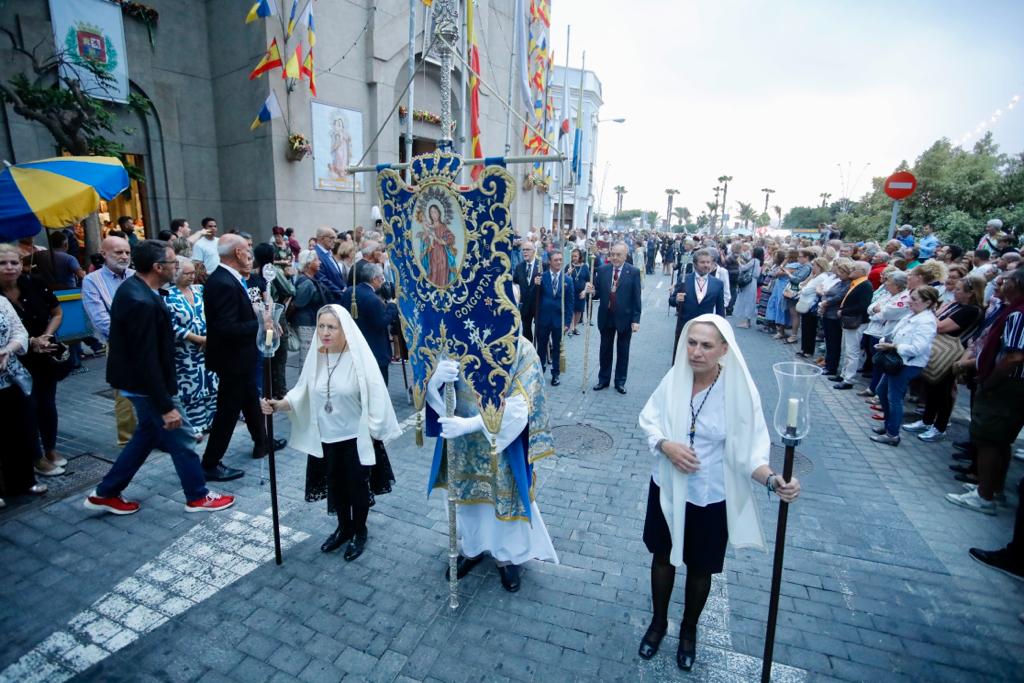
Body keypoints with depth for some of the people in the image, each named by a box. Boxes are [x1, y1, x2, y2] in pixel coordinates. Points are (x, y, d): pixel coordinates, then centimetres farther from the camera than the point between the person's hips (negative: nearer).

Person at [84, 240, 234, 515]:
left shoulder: (133, 287, 3)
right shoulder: (142, 302, -28)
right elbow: (147, 361, -27)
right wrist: (166, 406, -22)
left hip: (139, 382, 10)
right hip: (148, 385, -10)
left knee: (148, 433, 23)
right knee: (180, 439, 5)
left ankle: (105, 493, 33)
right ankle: (198, 497, 22)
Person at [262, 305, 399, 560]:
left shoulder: (358, 357, -19)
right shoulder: (315, 356, -4)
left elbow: (374, 395, -16)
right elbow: (302, 392, 0)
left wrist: (374, 432, -14)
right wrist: (278, 404, -16)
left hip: (355, 438, -4)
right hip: (325, 438, 5)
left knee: (357, 487, 12)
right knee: (335, 485, 20)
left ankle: (360, 531, 36)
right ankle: (344, 527, 43)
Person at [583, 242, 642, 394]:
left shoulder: (633, 272, -7)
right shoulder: (602, 270, -1)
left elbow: (636, 298, -8)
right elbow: (597, 293, 2)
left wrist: (636, 320, -11)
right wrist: (591, 291, -21)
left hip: (625, 318, -2)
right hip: (606, 317, 2)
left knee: (622, 351, 11)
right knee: (605, 350, 13)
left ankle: (620, 381, 24)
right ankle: (603, 379, 27)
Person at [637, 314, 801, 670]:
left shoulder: (739, 391, -20)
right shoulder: (675, 378, -15)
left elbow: (748, 449, -18)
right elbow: (648, 418, -3)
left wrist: (772, 479, -37)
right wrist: (666, 445, -21)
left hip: (711, 499, -1)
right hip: (667, 489, 2)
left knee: (699, 569, 20)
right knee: (663, 557, 21)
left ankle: (689, 629, 50)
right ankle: (658, 621, 49)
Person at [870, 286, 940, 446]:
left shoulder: (926, 322, -19)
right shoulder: (912, 315, 10)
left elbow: (917, 348, -26)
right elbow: (897, 335, 17)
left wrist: (892, 347, -21)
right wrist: (886, 342, -2)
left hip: (909, 365, -10)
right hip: (897, 360, 10)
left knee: (894, 398, -3)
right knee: (882, 390, 18)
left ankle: (892, 435, 8)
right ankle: (888, 425, 32)